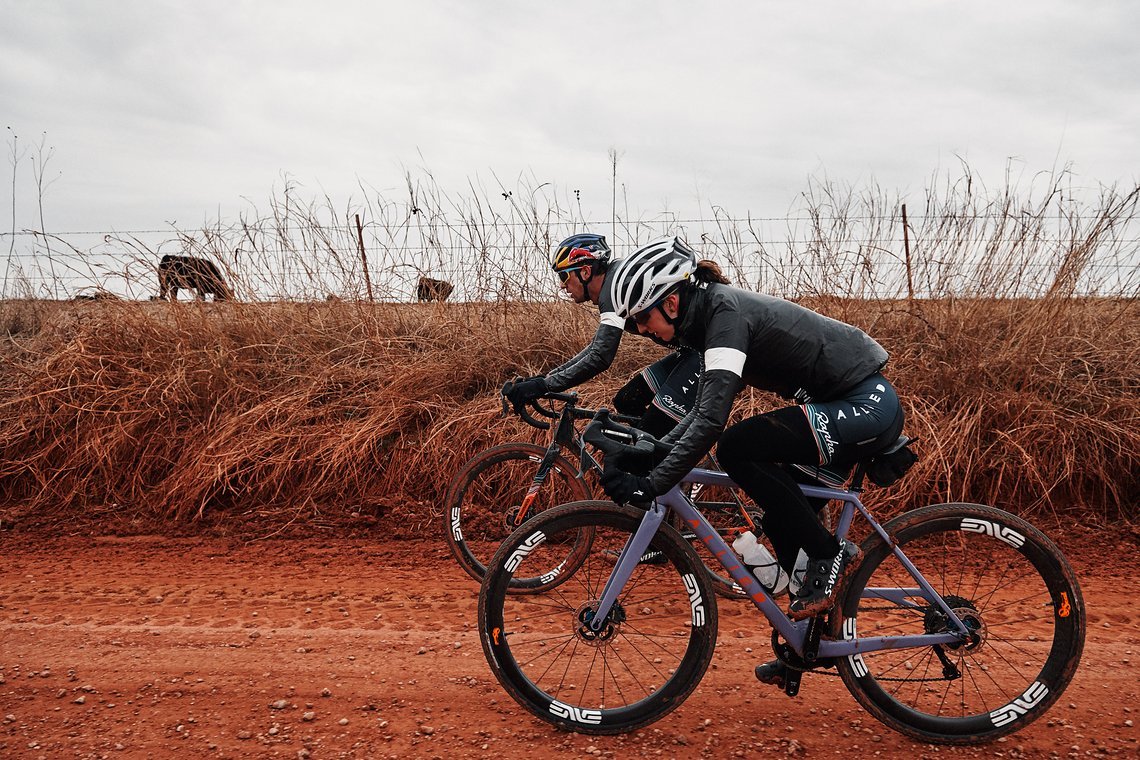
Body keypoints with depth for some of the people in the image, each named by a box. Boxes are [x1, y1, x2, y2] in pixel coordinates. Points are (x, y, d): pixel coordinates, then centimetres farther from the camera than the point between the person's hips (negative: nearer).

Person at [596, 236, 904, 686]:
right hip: (844, 407, 10)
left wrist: (652, 484, -32)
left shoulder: (726, 313, -21)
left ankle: (831, 555, -8)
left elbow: (711, 421, -32)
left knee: (738, 448, -24)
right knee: (783, 520, 12)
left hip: (866, 406, -10)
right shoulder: (709, 317, 9)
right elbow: (704, 411, 15)